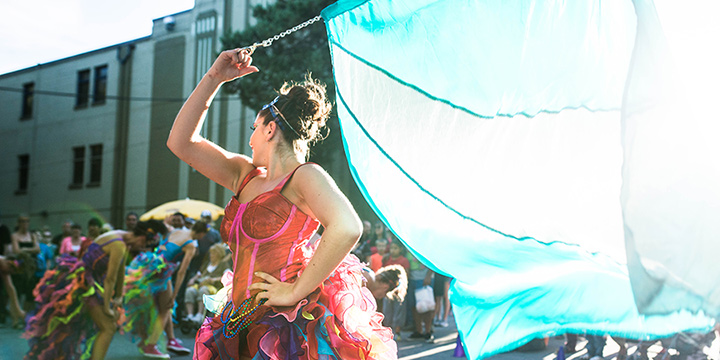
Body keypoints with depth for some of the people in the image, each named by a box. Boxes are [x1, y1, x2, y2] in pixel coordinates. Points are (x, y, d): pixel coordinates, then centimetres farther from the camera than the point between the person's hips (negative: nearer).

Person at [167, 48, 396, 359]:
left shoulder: (305, 175, -5)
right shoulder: (246, 175, 17)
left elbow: (347, 228, -23)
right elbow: (181, 142, 17)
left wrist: (296, 291, -19)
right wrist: (214, 77, 12)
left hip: (295, 322, -6)